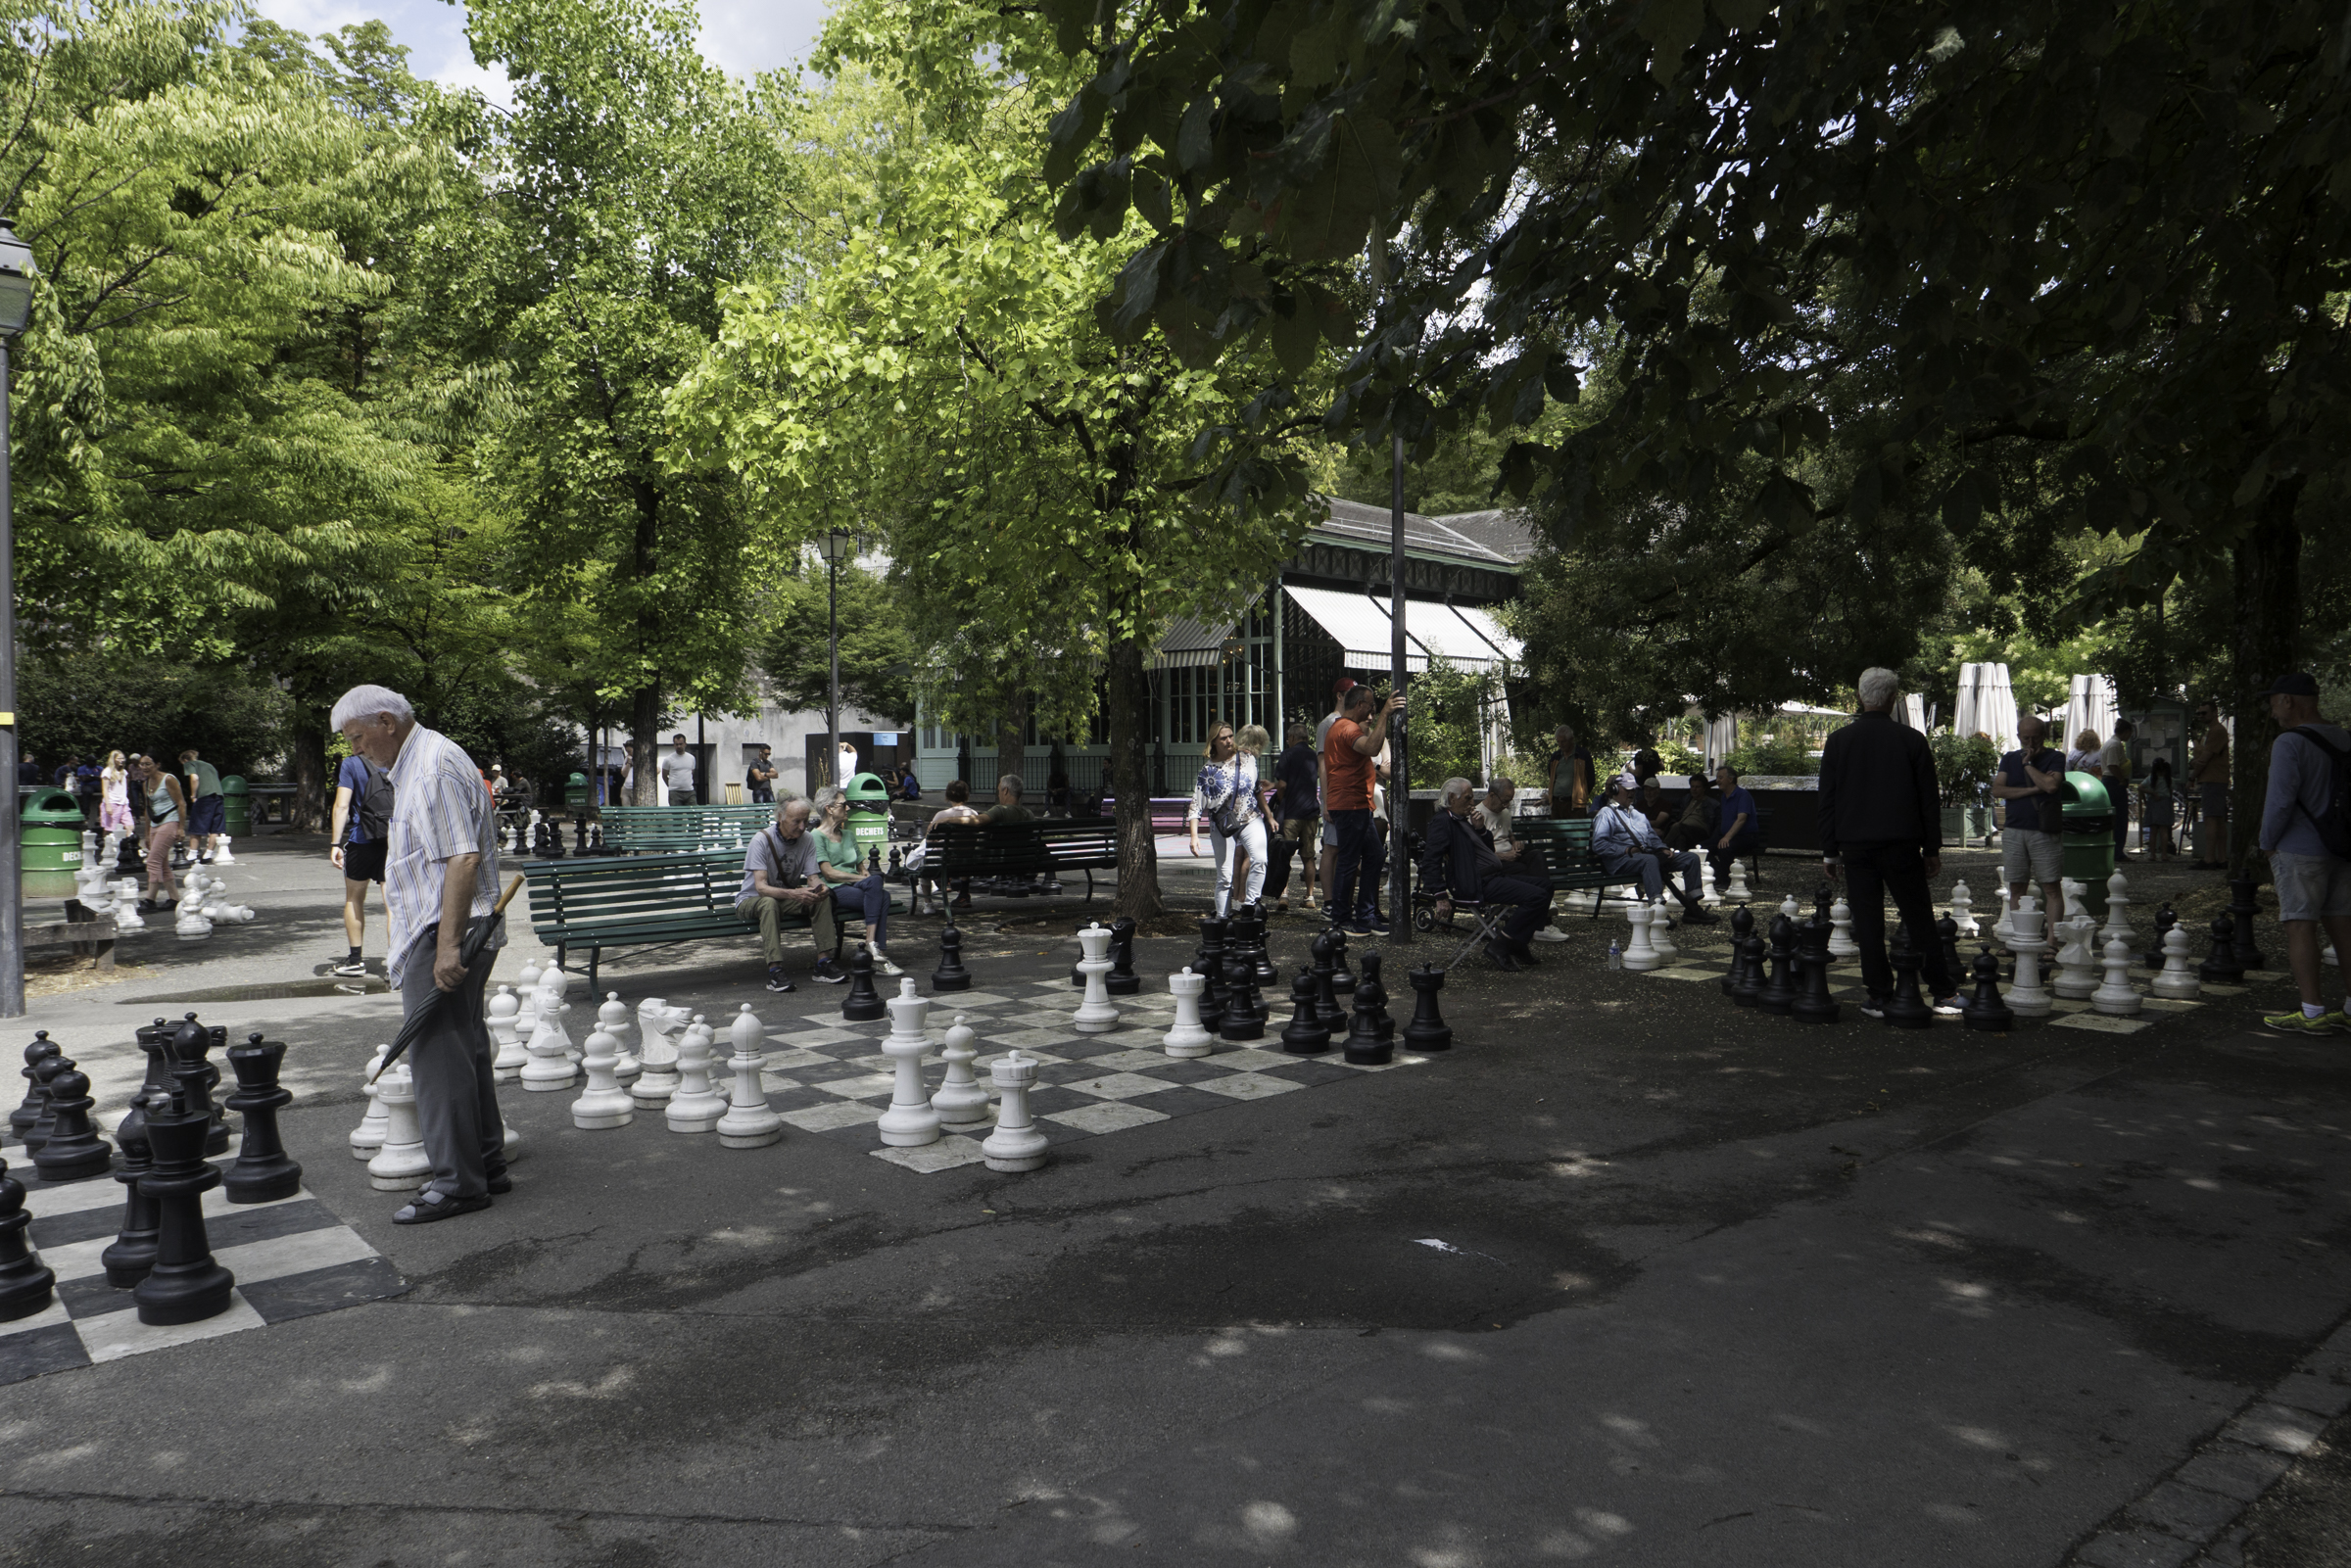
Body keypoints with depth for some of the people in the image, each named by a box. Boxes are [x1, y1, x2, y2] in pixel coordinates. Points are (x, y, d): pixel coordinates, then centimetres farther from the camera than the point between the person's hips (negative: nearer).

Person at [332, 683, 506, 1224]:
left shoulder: (436, 763, -14)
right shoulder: (414, 765, 20)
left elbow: (463, 858, -23)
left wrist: (448, 944, -26)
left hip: (442, 935, -11)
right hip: (436, 934, 11)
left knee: (437, 1054, -7)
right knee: (465, 1051, 13)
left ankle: (457, 1183, -1)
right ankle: (487, 1165, 21)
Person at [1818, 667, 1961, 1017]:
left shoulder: (1838, 741, 0)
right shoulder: (1912, 740, -2)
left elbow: (1827, 801, 2)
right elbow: (1929, 799, 2)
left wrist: (1830, 852, 8)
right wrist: (1932, 849, 9)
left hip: (1856, 846, 0)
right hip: (1901, 845, 0)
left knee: (1868, 922, 3)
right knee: (1919, 919, 7)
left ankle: (1879, 997, 5)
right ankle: (1943, 992, 11)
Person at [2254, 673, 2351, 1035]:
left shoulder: (2289, 743, -13)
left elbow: (2280, 800, -17)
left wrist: (2267, 843, -5)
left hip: (2300, 849, -8)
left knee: (2300, 925, -5)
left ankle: (2312, 1012, -5)